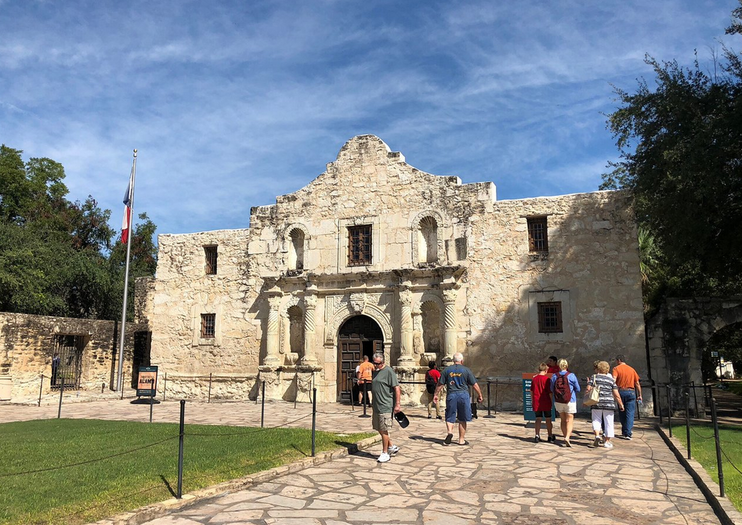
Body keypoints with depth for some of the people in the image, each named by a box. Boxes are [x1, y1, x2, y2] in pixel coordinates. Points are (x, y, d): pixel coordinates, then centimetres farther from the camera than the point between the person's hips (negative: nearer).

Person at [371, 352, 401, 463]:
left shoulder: (389, 371, -12)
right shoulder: (375, 371, 14)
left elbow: (397, 388, -15)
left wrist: (397, 404, -18)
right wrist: (373, 403, 23)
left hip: (386, 407, -9)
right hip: (376, 406, 9)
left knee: (384, 430, -3)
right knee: (379, 429, 13)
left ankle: (385, 453, 10)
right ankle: (391, 447, 29)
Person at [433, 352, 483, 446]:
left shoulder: (447, 370, 4)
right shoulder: (466, 370, 1)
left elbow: (440, 384, 4)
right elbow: (474, 385, 3)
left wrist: (436, 395, 13)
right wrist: (480, 395, 14)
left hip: (451, 395, 1)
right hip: (463, 395, -1)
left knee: (450, 418, 9)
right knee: (462, 419, 10)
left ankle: (450, 432, -17)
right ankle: (461, 440, 15)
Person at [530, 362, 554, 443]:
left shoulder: (534, 378, 3)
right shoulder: (547, 379, -11)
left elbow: (531, 391, 11)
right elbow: (550, 392, -9)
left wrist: (532, 401, 21)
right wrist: (551, 401, 3)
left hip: (536, 403, 3)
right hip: (546, 403, -3)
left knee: (538, 419, 7)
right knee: (548, 419, 10)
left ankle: (537, 436, 0)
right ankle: (550, 436, 19)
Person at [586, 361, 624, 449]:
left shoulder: (594, 377, 2)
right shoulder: (611, 379, 6)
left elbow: (587, 389, -7)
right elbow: (616, 394, 2)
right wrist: (621, 405, 10)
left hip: (596, 403, -1)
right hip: (609, 404, 1)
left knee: (596, 420, 11)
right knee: (608, 422, 9)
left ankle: (597, 435, -9)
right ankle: (607, 441, 12)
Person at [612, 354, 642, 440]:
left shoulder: (616, 369, 0)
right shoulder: (632, 369, 11)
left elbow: (613, 380, -16)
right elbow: (637, 383, 8)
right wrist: (640, 395, 13)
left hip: (620, 391, -2)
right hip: (631, 392, 2)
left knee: (621, 412, 14)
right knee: (630, 413, 0)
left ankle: (625, 431, 23)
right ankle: (628, 433, -8)